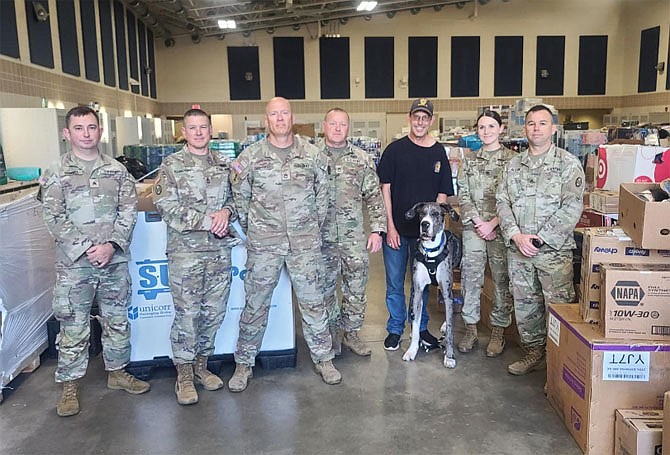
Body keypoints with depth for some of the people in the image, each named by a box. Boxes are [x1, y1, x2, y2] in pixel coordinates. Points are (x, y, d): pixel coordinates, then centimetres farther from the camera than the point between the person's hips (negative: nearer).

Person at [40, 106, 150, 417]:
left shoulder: (117, 170, 6)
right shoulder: (56, 175, 0)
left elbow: (128, 213, 1)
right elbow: (55, 219, -6)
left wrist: (111, 246, -11)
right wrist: (88, 248, -15)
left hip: (115, 260, 3)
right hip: (74, 263, -2)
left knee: (117, 319, 14)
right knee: (73, 326, 4)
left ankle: (117, 372, 30)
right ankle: (70, 385, 19)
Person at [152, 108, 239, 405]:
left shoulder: (224, 164, 12)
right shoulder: (171, 165, -1)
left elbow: (235, 197, 16)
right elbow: (165, 205, -9)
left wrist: (226, 212, -8)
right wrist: (205, 220, -16)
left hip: (220, 249, 5)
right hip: (185, 250, -4)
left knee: (214, 311, 10)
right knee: (187, 313, -2)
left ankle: (201, 364, 27)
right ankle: (184, 375, 12)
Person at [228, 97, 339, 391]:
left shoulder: (312, 154, 5)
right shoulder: (250, 156, 1)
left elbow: (322, 194, 13)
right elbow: (240, 198, 8)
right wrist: (253, 230, 9)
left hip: (305, 241, 1)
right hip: (263, 242, -1)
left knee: (312, 300, 8)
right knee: (256, 303, 6)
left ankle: (323, 358, 23)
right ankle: (244, 364, 21)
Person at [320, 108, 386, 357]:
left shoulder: (363, 159, 4)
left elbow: (374, 197, 4)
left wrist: (377, 229, -2)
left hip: (355, 238, 1)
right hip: (321, 237, -1)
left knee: (356, 288, 9)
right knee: (325, 288, 10)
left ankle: (351, 333, 26)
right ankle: (331, 334, 27)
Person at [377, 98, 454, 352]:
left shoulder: (438, 153, 5)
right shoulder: (395, 150, -1)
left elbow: (442, 194, 7)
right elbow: (385, 188, -3)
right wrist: (390, 226, -9)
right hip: (396, 229, -2)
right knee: (395, 283, 7)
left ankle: (421, 328, 29)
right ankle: (395, 330, 22)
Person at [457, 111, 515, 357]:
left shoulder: (512, 159, 0)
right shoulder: (469, 160, 10)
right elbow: (463, 195, 6)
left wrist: (492, 224, -11)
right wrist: (478, 222, -6)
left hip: (500, 228, -2)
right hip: (473, 227, 3)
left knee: (502, 279, 3)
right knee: (470, 277, 4)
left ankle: (498, 331, 16)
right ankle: (471, 328, 17)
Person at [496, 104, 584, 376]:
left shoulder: (568, 164, -3)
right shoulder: (514, 165, 11)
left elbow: (571, 208, -11)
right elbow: (502, 201, 5)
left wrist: (539, 238, -16)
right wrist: (516, 235, -10)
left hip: (554, 250, -4)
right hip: (518, 250, 5)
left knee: (559, 306, -2)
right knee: (524, 304, 13)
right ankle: (534, 353, 28)